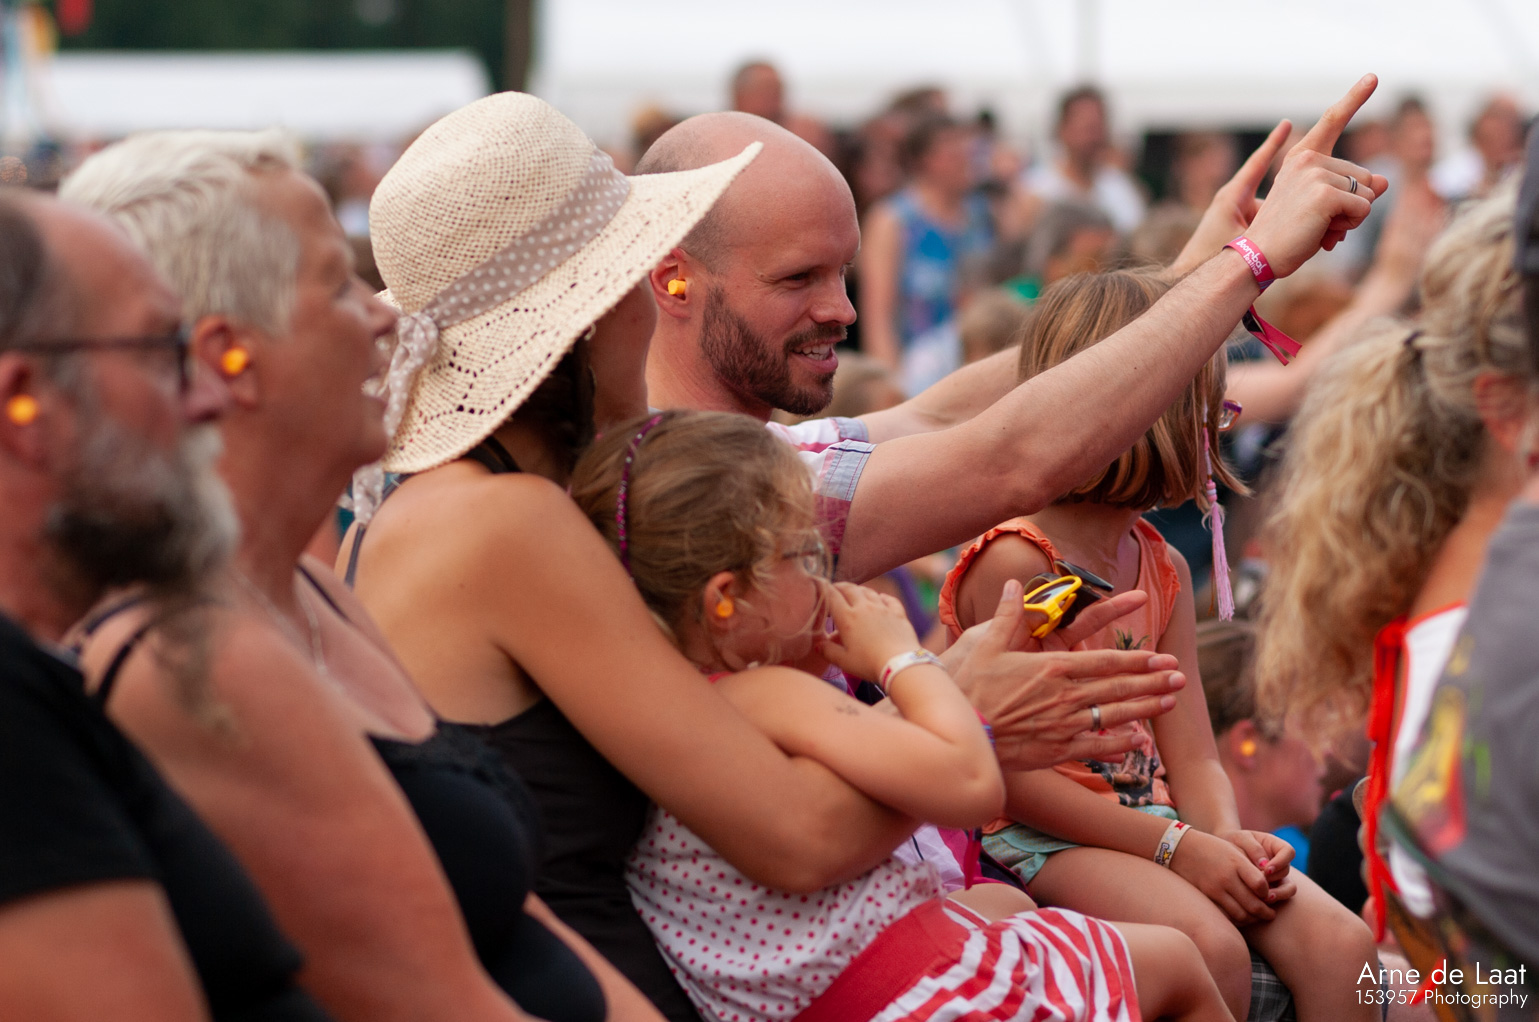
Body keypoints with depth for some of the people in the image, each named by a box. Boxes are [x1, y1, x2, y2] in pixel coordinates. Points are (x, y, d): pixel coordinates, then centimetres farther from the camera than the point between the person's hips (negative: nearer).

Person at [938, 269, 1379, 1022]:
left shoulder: (1163, 569, 14)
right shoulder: (1015, 562, -13)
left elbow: (1192, 759, 11)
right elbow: (1009, 771, -17)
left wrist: (1228, 837, -13)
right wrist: (1175, 847, -20)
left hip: (1154, 815, 8)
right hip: (1043, 839, -7)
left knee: (1339, 944, -16)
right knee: (1212, 949, -34)